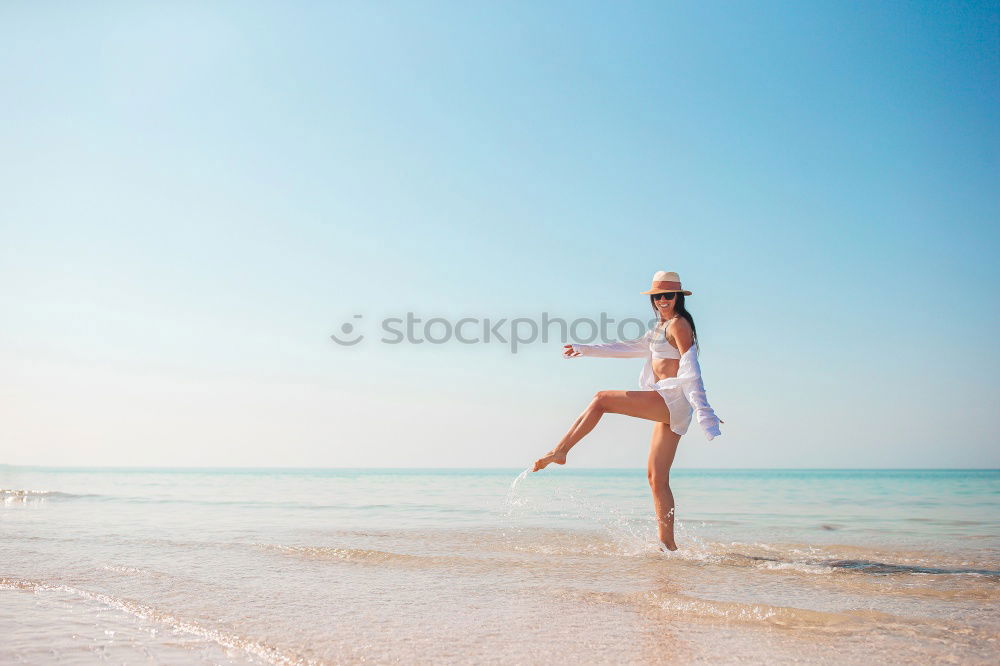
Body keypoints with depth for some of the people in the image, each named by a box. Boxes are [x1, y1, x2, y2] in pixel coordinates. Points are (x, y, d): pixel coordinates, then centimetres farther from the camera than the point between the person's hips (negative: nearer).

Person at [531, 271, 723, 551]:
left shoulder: (678, 324, -4)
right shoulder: (661, 327, 24)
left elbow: (691, 370, -14)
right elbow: (629, 348, 33)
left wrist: (704, 412, -22)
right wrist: (585, 349, 34)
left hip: (672, 400, -10)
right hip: (668, 408, 10)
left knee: (601, 399, -12)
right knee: (657, 478, 6)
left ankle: (559, 452, -11)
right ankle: (667, 544, 7)